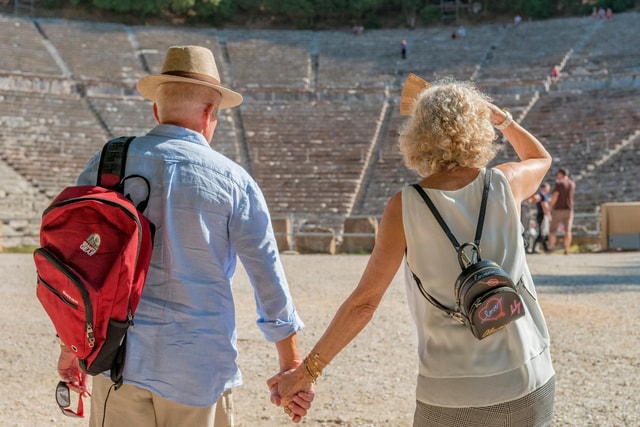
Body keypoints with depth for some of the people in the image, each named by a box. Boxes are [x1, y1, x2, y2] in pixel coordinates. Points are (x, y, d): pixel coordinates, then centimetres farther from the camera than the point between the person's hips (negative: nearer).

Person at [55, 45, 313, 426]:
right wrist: (293, 365, 8)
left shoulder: (106, 164, 2)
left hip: (120, 356, 2)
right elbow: (270, 281, -1)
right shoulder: (233, 181, -3)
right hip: (200, 366, -1)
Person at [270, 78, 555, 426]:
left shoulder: (405, 206, -10)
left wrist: (307, 371, -2)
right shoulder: (505, 184, -4)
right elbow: (541, 158, 22)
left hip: (452, 396, -2)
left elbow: (363, 302, -9)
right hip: (528, 383, 2)